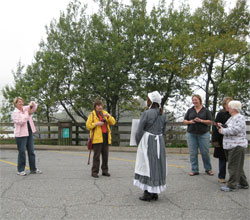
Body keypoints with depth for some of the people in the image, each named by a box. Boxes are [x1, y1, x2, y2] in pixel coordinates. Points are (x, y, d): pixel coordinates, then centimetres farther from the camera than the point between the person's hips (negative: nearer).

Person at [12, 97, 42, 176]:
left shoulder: (25, 109, 9)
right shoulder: (15, 113, -8)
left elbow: (35, 107, 17)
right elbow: (20, 122, -20)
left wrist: (32, 103, -4)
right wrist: (28, 114, -17)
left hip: (29, 133, 7)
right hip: (21, 135, -7)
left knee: (31, 151, 10)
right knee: (22, 152, -2)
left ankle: (33, 169, 18)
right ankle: (20, 170, 9)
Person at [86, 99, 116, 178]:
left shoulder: (104, 113, 15)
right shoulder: (92, 114, 2)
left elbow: (113, 122, 7)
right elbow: (88, 125, -3)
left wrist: (108, 116, -9)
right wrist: (96, 123, -16)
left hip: (105, 137, 5)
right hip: (97, 137, -4)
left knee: (105, 155, 6)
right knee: (96, 155, -7)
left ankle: (105, 171, 15)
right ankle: (94, 172, -1)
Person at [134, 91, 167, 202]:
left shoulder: (146, 113, -13)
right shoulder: (162, 115, 6)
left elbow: (139, 131, -11)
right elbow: (163, 131, 11)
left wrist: (138, 143, 5)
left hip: (147, 143, -6)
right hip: (159, 142, 6)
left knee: (147, 166, 2)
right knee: (157, 166, 12)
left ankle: (148, 193, 4)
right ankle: (155, 192, 18)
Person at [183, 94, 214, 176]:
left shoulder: (206, 110, 4)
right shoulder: (190, 110, 11)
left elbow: (210, 122, 0)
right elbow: (185, 121, 12)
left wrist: (201, 121, -15)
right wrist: (189, 122, -10)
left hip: (203, 134, -2)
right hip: (191, 134, 2)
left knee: (205, 152, 0)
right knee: (193, 153, 1)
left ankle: (208, 169, 17)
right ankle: (194, 170, 10)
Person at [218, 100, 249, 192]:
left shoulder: (240, 118, -13)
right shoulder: (231, 118, 16)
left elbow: (234, 130, -24)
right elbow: (228, 128, 24)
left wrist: (222, 131, -14)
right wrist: (222, 126, 5)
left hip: (237, 146, -10)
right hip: (230, 146, 10)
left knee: (233, 166, -6)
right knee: (237, 166, 16)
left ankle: (231, 185, -1)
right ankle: (243, 184, 25)